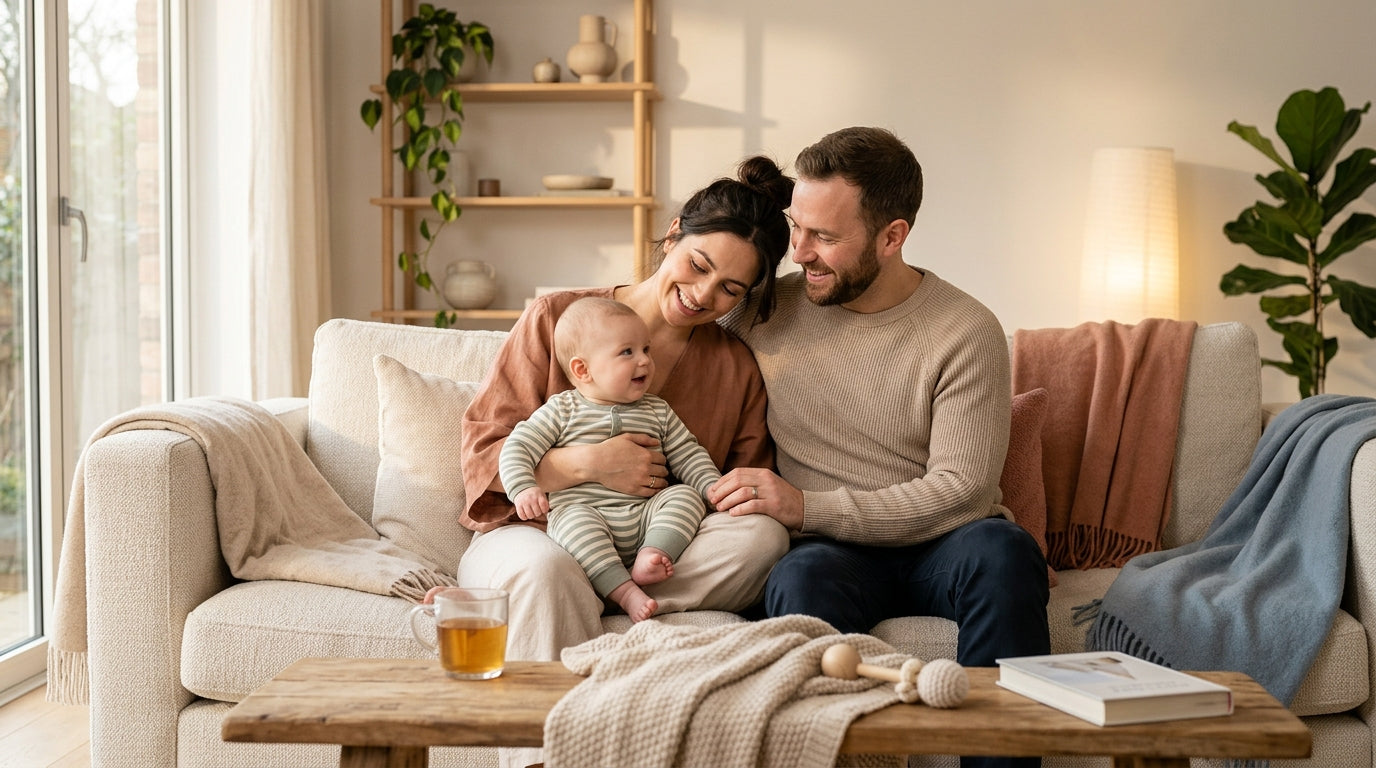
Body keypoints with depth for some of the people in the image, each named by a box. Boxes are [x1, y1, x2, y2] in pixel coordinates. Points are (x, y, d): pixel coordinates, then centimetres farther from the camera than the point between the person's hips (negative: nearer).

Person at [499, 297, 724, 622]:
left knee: (686, 495, -17)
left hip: (645, 518, 4)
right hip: (584, 514, -4)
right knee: (573, 517, -35)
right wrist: (524, 488, -17)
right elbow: (518, 448, 1)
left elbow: (687, 455, 19)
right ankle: (625, 592, -42)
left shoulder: (657, 411, 17)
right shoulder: (562, 410, 5)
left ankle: (650, 557, -34)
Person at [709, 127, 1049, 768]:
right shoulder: (767, 310, 7)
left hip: (943, 546, -1)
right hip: (835, 552, 1)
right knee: (801, 580, -35)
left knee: (1001, 550, -36)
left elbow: (959, 487, -12)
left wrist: (809, 506, -17)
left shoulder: (965, 332, -4)